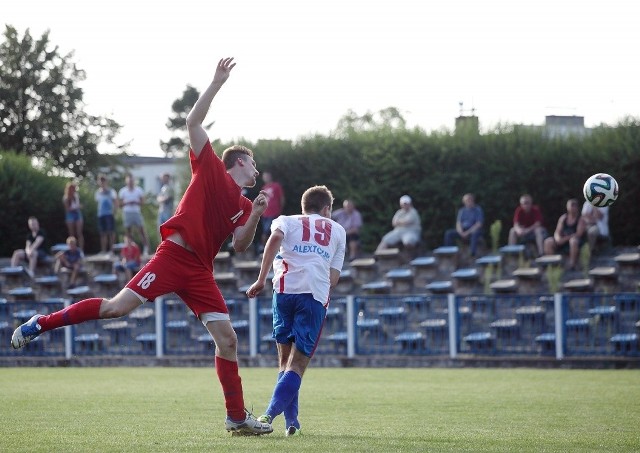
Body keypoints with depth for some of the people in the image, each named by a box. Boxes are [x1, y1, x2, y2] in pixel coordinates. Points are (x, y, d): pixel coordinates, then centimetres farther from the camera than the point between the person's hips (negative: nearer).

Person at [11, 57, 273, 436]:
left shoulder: (243, 204, 20)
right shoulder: (211, 169, 6)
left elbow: (241, 245, 9)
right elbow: (194, 122, -1)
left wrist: (256, 216, -6)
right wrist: (217, 83, -3)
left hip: (200, 270, 6)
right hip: (175, 254, -6)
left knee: (227, 338, -2)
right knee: (118, 306, -16)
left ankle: (237, 417, 3)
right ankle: (42, 323, -1)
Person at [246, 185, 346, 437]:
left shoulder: (287, 221, 21)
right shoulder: (337, 230, 26)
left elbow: (275, 239, -4)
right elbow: (334, 277, 17)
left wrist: (261, 280, -7)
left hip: (285, 290, 1)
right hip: (317, 296, -1)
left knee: (285, 359, 13)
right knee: (298, 364, -4)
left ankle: (291, 420, 6)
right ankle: (270, 415, -24)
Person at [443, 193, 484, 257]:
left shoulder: (478, 210, -2)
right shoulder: (461, 210, 14)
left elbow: (479, 224, -12)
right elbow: (458, 223, 5)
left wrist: (468, 233, -20)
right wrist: (461, 233, -16)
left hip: (473, 230, -5)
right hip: (462, 231, 5)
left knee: (474, 234, -41)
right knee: (448, 233, -18)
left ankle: (473, 254, -48)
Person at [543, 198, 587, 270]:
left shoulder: (581, 219, -8)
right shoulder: (563, 218, 8)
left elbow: (579, 234, -18)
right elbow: (557, 232, 3)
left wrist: (565, 239, -27)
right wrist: (558, 238, -21)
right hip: (563, 241, 5)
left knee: (573, 240, -41)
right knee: (548, 242, -16)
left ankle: (572, 264, -33)